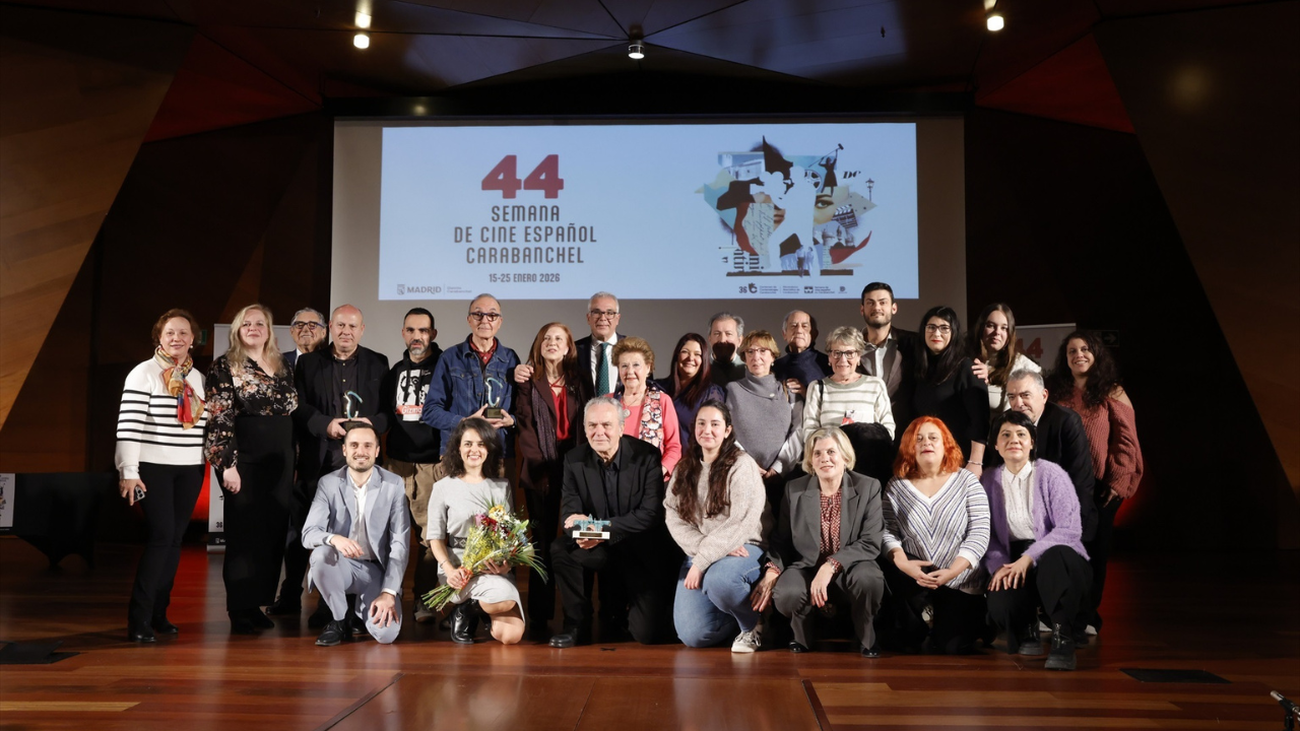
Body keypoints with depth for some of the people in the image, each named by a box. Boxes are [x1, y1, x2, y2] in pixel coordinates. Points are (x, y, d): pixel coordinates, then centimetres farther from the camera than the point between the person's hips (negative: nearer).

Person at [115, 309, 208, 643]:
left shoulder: (198, 378, 12)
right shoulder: (143, 373, -5)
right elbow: (129, 424, -10)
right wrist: (128, 471, -14)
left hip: (190, 469, 5)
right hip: (153, 467, -5)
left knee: (175, 539, 6)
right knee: (161, 536, -12)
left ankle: (158, 613, 15)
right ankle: (138, 621, -6)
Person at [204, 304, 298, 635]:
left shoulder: (282, 367, 13)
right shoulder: (225, 367, -2)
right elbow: (218, 420, -7)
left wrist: (294, 463, 13)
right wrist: (226, 464, -15)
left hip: (280, 462, 5)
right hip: (244, 461, -5)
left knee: (274, 532, 5)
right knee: (245, 533, -1)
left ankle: (258, 602, 16)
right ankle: (240, 610, 8)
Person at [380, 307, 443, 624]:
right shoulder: (395, 371, 15)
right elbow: (382, 413, 18)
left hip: (433, 463, -3)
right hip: (397, 461, 4)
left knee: (430, 533, -3)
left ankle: (424, 598, 6)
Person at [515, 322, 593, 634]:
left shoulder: (580, 381, 12)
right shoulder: (529, 382, 7)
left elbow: (588, 424, 7)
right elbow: (526, 427, 1)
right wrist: (539, 466, -10)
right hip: (541, 472, -1)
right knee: (543, 541, -1)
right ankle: (539, 615, 4)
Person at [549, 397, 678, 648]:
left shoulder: (647, 456, -12)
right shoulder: (575, 460, -3)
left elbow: (652, 513, -19)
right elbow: (570, 509, -7)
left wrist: (603, 529, -30)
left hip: (643, 552, -2)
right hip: (603, 551, 3)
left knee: (647, 634, -11)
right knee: (560, 549, -27)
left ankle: (621, 603, 25)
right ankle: (577, 625, -7)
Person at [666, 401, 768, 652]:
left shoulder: (741, 465, -6)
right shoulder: (685, 469, 12)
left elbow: (742, 523, -15)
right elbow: (673, 516, 1)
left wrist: (702, 562, -19)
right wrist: (701, 550, -16)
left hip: (742, 550, -4)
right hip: (702, 554, 5)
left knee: (717, 579, -39)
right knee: (693, 635, -14)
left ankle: (754, 624, -8)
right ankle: (737, 617, 18)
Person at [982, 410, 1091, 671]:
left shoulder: (1051, 475, -4)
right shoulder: (989, 481, 7)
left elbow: (1069, 529, -14)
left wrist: (1029, 558, -24)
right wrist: (998, 565, -17)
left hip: (1056, 560, -2)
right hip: (1013, 564, 3)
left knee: (1056, 555, -40)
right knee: (1000, 604, -31)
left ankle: (1063, 639, -24)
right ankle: (1028, 629, 9)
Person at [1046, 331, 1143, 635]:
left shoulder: (1111, 393, 2)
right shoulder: (1057, 393, 10)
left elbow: (1125, 439, -3)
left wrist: (1118, 481, -11)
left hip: (1099, 486, -2)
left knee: (1094, 549, 4)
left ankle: (1087, 616, 14)